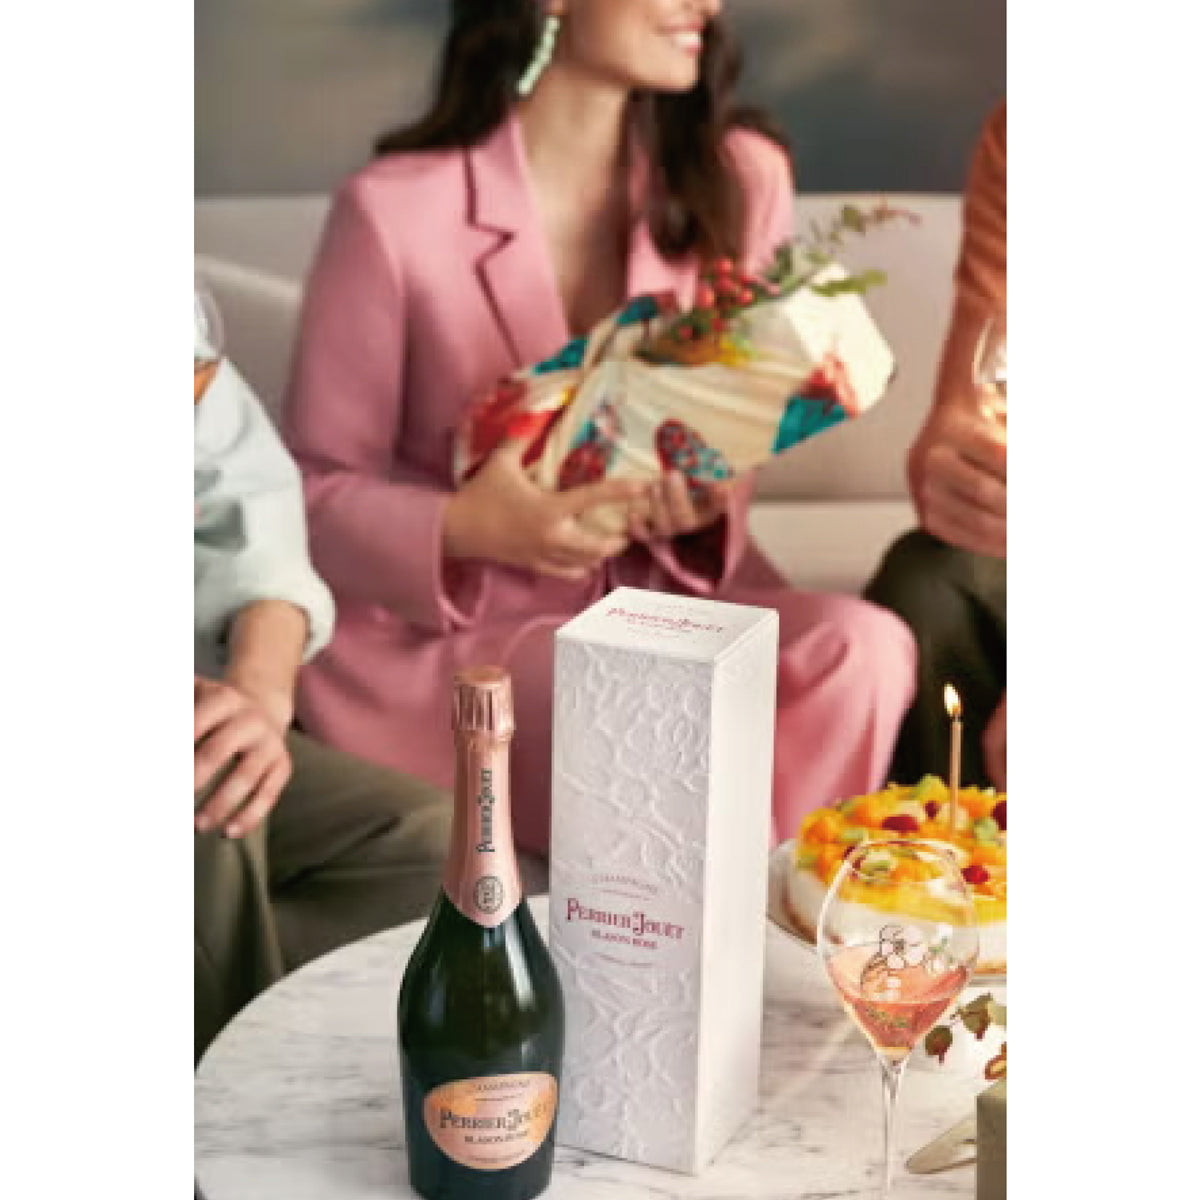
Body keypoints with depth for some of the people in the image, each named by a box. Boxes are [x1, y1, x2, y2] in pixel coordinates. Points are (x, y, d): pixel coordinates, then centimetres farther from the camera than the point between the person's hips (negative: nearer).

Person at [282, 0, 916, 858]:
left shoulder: (740, 179, 1)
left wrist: (703, 509, -15)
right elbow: (314, 490, -5)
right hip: (450, 629, -4)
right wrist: (458, 530, -25)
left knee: (862, 647, -26)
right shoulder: (397, 212, -12)